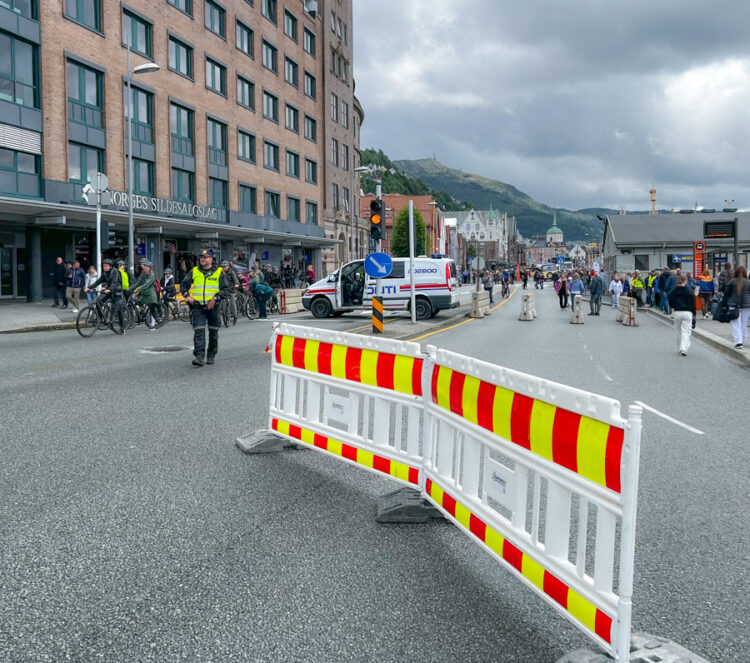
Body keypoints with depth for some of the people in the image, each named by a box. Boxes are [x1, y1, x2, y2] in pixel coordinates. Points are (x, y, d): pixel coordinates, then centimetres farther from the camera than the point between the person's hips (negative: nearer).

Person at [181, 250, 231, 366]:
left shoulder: (219, 272, 4)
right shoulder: (194, 272, 10)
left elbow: (226, 289, 1)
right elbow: (183, 285, 19)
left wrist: (215, 298, -13)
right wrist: (187, 296, 1)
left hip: (213, 307, 0)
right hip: (198, 306, 0)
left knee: (213, 332, 8)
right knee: (198, 331, -12)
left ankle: (211, 355, 23)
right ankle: (199, 356, -18)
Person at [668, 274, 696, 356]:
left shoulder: (673, 292, -1)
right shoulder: (690, 291, -6)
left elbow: (670, 303, 3)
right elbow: (693, 304, -2)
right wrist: (694, 314, 8)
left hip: (677, 313, 2)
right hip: (687, 313, -2)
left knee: (679, 331, 15)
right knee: (686, 332, -2)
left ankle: (680, 348, 22)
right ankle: (684, 349, -15)